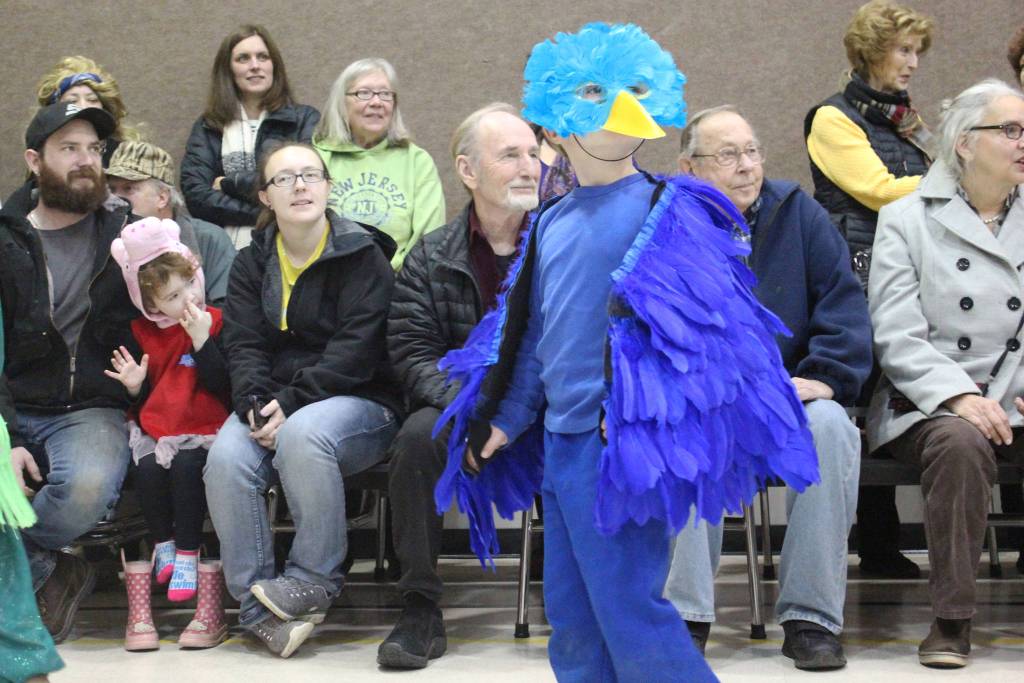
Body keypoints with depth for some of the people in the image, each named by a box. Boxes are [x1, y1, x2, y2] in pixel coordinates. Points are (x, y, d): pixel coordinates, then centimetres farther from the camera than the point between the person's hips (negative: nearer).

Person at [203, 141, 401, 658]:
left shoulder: (363, 255, -1)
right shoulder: (251, 264, 13)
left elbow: (357, 349, -12)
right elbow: (243, 345, 2)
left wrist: (292, 402, -22)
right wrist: (256, 404, -19)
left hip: (355, 402, -4)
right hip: (274, 403, 4)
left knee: (303, 434, -37)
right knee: (226, 456, -28)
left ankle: (314, 579, -20)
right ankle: (256, 604, -21)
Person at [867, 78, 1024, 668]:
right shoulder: (907, 220, 6)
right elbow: (897, 337, -4)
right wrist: (959, 395, -20)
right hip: (931, 401, -3)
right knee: (961, 443, -36)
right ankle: (952, 620, -27)